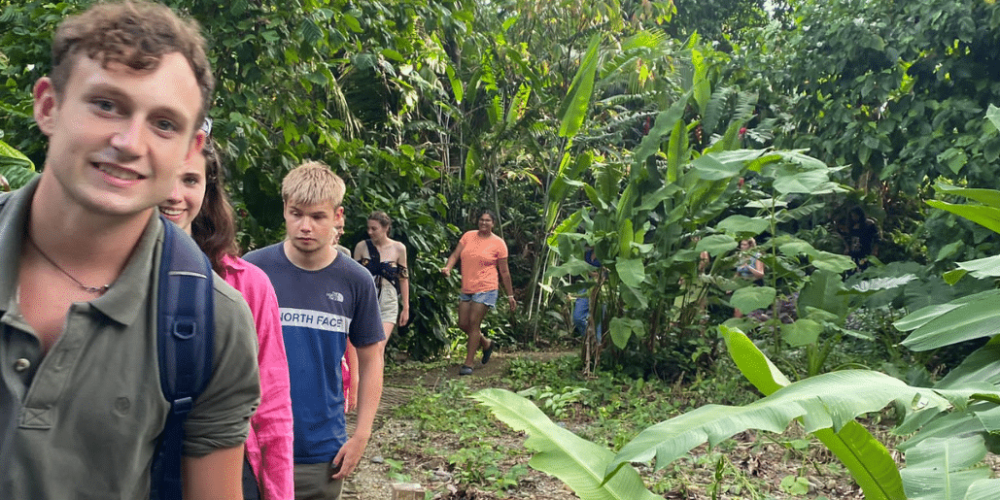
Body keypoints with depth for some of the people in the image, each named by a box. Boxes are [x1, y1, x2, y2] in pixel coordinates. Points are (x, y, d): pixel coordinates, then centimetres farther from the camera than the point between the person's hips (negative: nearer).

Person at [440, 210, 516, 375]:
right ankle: (486, 343, 33)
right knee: (463, 324, 6)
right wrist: (448, 267, -19)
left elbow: (504, 271, 2)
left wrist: (510, 295, 3)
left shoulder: (498, 243, -2)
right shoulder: (468, 236, 8)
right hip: (466, 289, 5)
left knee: (474, 323, -10)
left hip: (485, 289, -5)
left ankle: (468, 363, -2)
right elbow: (455, 255, 3)